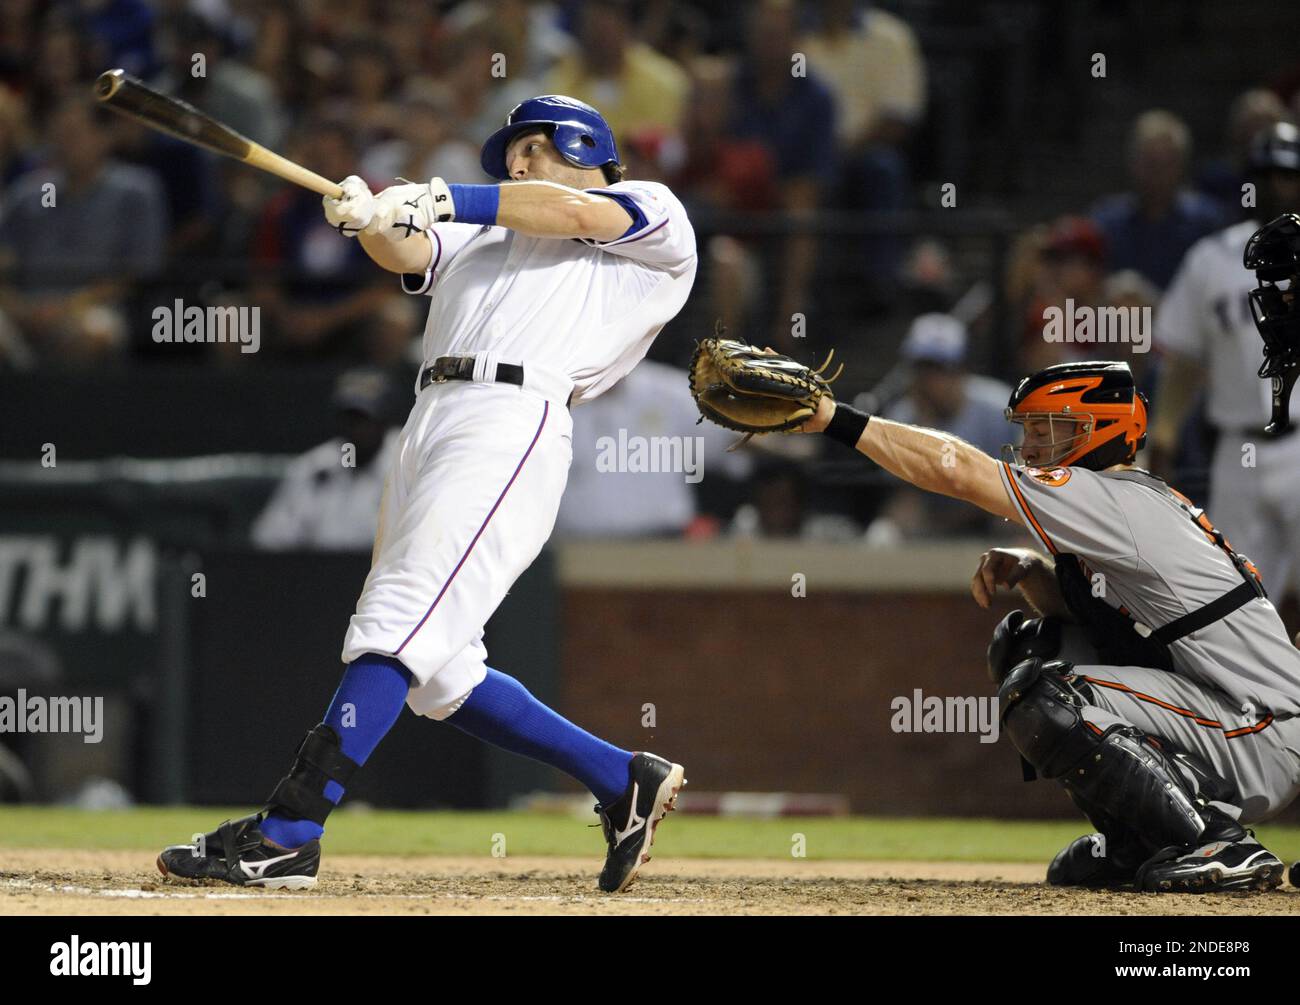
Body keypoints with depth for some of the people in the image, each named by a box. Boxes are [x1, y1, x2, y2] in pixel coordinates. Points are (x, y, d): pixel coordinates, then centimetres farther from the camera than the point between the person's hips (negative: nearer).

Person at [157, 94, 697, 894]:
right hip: (431, 423, 8)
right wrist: (370, 217, -10)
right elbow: (405, 251, 12)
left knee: (399, 626, -19)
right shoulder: (482, 238, 31)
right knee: (436, 674, 5)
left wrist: (439, 199, -3)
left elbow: (572, 212, -4)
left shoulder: (654, 215, 15)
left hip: (512, 421, -8)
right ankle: (626, 782, 14)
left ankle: (287, 834, -26)